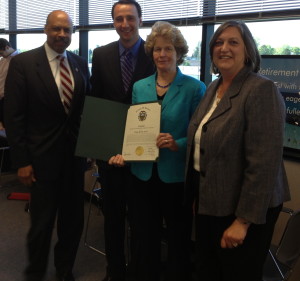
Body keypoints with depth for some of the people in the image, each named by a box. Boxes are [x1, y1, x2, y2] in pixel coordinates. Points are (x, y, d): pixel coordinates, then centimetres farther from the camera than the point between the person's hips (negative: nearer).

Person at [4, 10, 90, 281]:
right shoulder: (23, 63, -8)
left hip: (75, 155, 4)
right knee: (42, 224, 7)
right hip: (43, 157, -4)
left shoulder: (81, 64, 6)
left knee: (73, 220, 15)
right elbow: (13, 116, -9)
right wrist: (21, 161, -12)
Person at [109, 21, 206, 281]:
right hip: (143, 174, 4)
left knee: (178, 239, 14)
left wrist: (178, 144, -25)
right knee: (144, 237, 16)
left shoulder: (194, 88, -8)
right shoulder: (139, 87, 6)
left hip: (176, 176, -3)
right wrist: (123, 152, -8)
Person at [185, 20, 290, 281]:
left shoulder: (262, 90, -18)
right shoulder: (213, 88, 8)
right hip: (209, 202, 8)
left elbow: (263, 164, -23)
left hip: (242, 209, -8)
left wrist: (243, 221, -22)